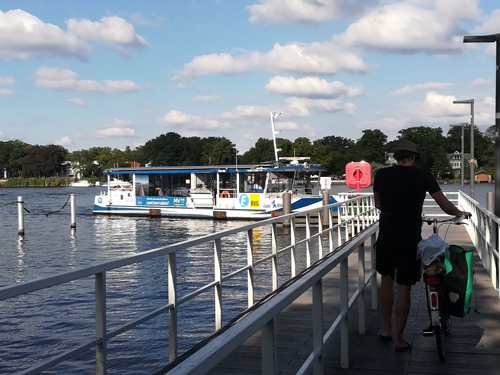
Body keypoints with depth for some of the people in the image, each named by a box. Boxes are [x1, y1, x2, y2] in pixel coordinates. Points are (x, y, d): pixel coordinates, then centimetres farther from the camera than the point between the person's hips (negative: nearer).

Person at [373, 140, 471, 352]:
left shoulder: (381, 174, 2)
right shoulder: (423, 175, -4)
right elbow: (445, 206, -1)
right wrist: (461, 213, 19)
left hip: (386, 237, 2)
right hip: (410, 240, -2)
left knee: (386, 279, 21)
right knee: (403, 288, 4)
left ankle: (386, 330, 25)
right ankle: (399, 339, 11)